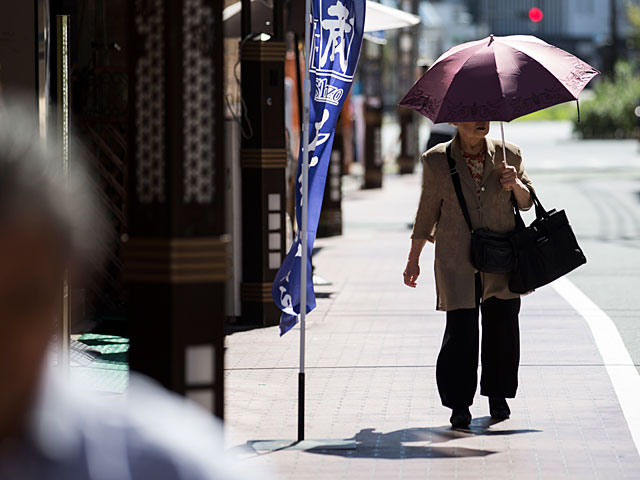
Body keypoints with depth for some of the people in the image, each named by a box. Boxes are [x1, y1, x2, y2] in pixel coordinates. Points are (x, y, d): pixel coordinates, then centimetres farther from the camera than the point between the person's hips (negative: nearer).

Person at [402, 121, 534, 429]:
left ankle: (498, 396, 21)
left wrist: (515, 185, -10)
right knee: (460, 329, -8)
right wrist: (413, 259, 11)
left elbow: (527, 203, 13)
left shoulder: (508, 155, 4)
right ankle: (459, 404, 3)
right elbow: (427, 212, 9)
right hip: (457, 262, -2)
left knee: (502, 326, 2)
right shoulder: (436, 161, 0)